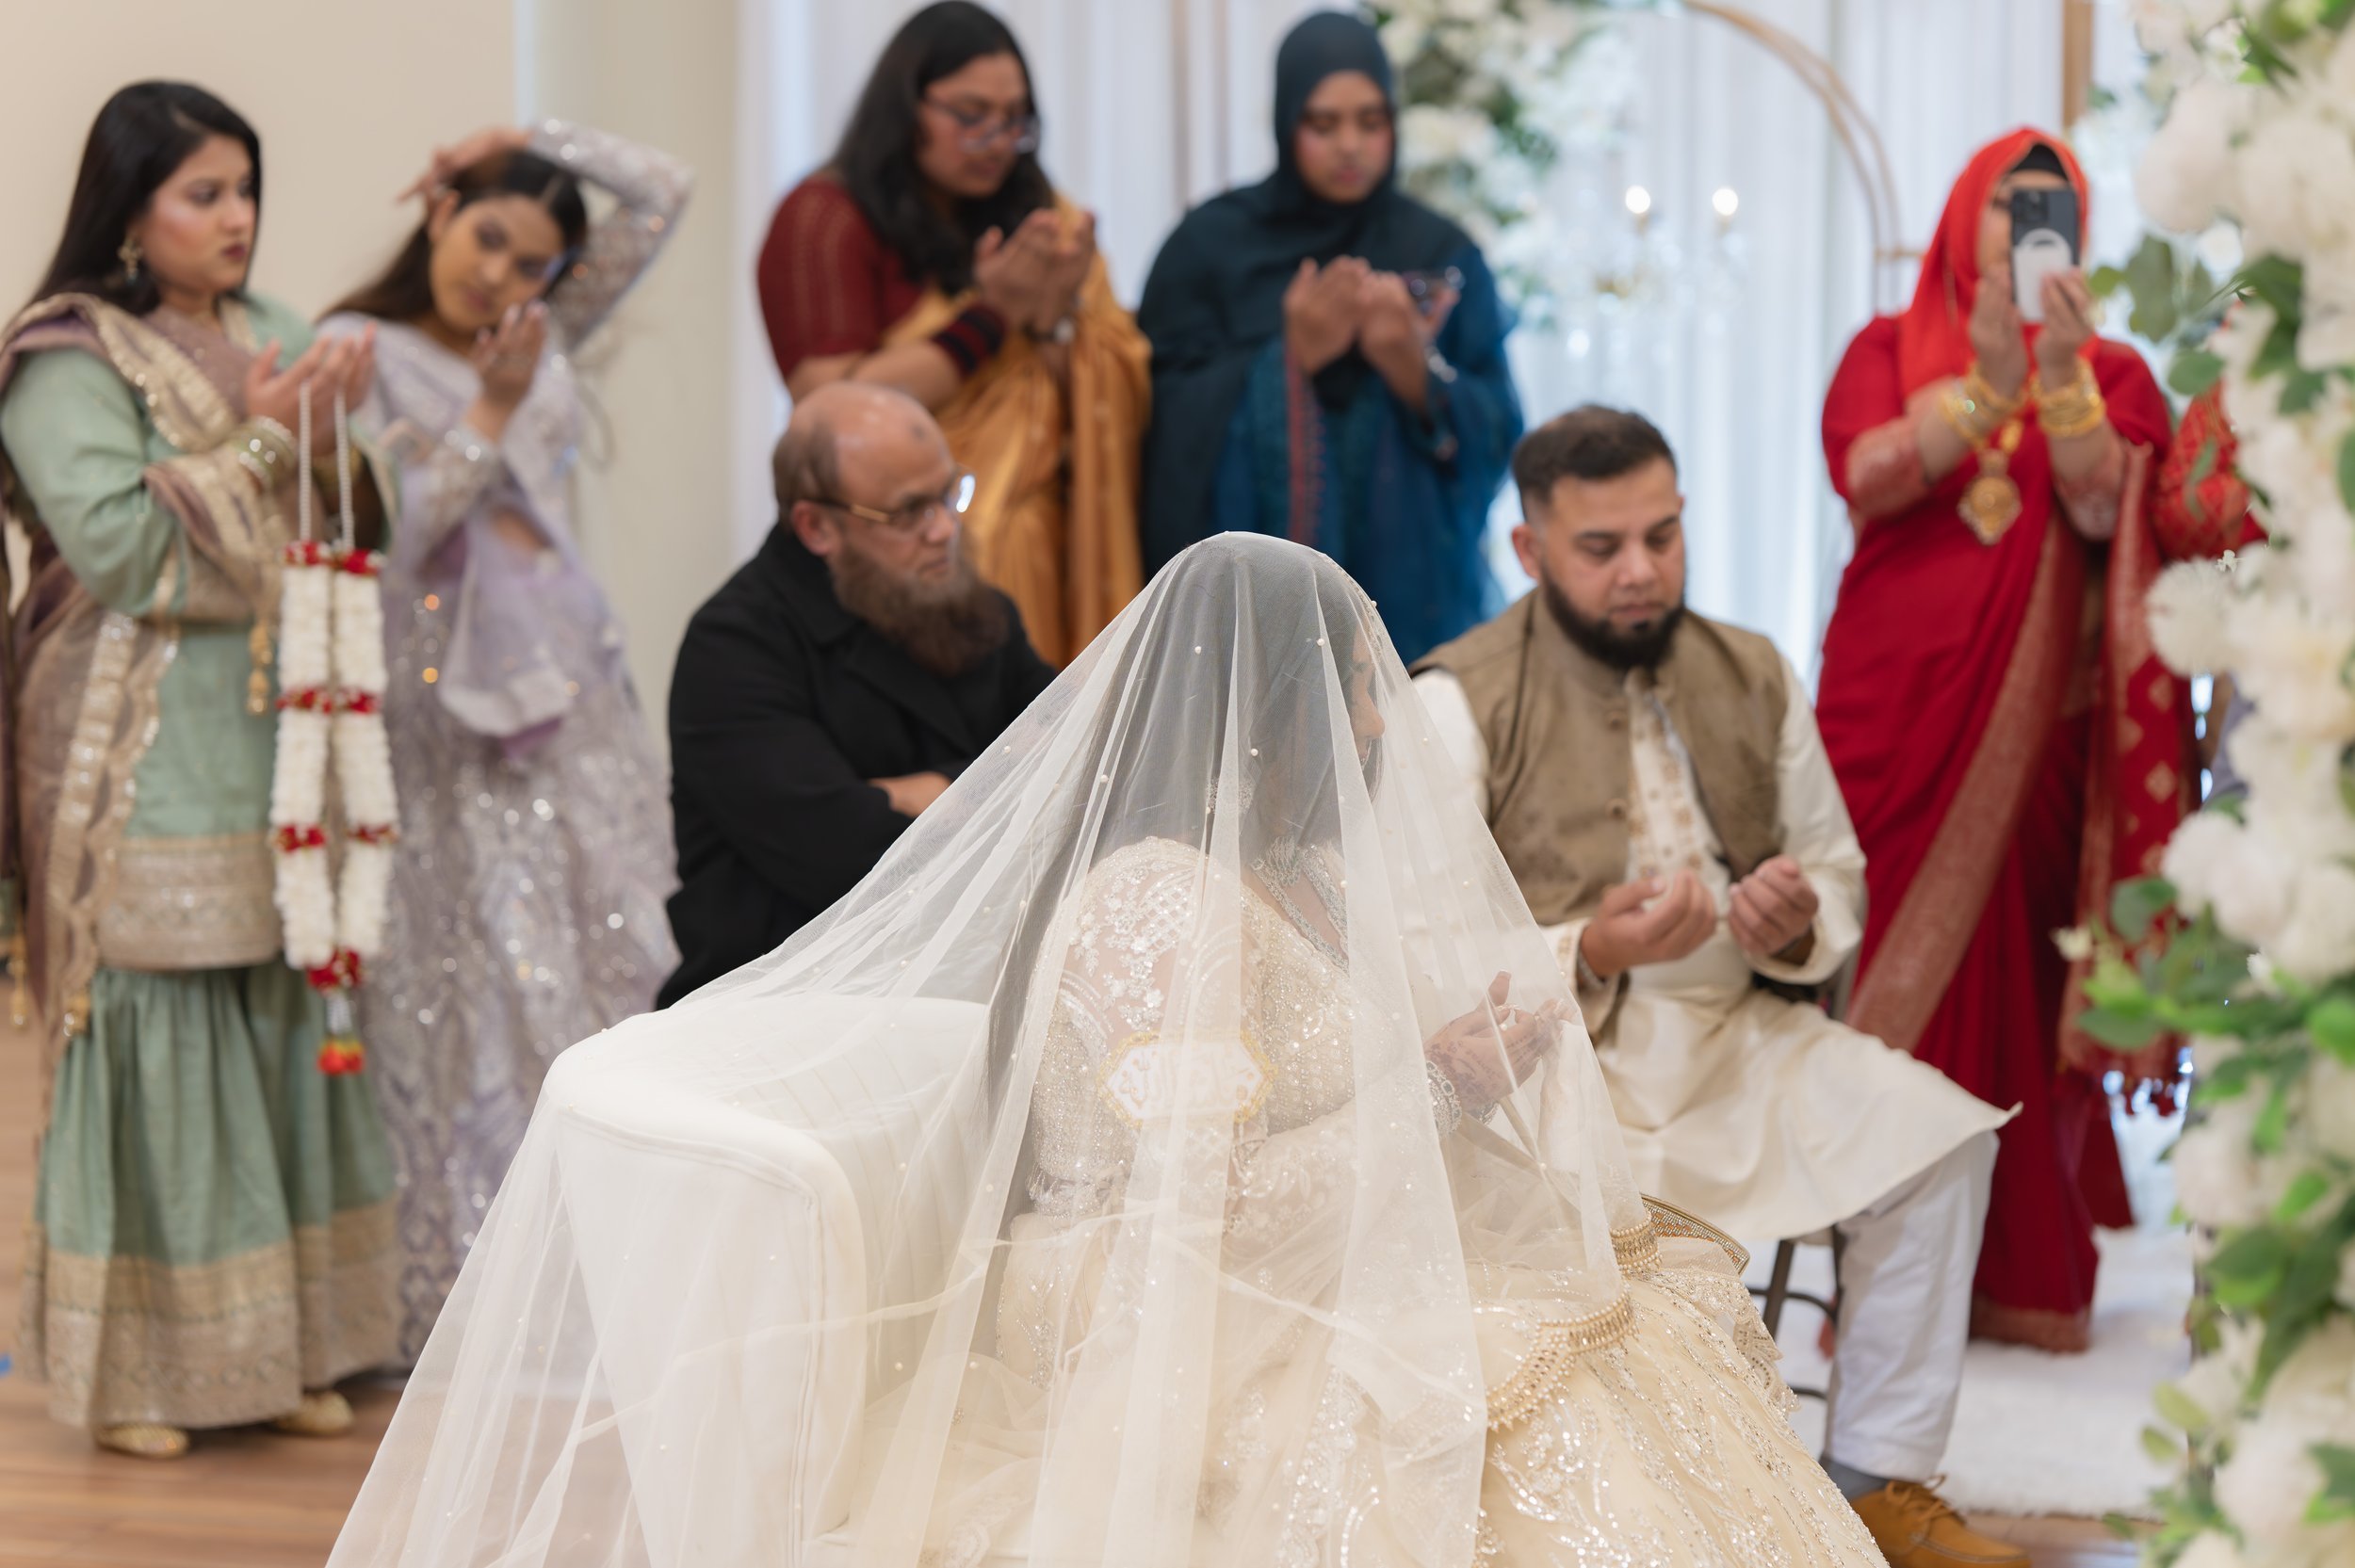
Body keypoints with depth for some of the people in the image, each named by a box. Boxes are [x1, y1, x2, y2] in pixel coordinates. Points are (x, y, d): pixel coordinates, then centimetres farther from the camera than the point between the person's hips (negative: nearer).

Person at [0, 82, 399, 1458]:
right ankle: (137, 1370, 8)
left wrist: (337, 427, -4)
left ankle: (284, 1343, 18)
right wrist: (263, 442, -13)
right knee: (154, 1038, -3)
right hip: (144, 764, -6)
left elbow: (342, 534, 15)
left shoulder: (266, 336, 14)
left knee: (287, 1030, 8)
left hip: (272, 743, 7)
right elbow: (122, 547, -17)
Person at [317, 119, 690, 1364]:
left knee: (607, 957, 4)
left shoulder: (548, 338, 11)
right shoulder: (360, 350, -2)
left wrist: (533, 143, 5)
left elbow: (662, 192, 11)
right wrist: (490, 414, -13)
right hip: (447, 700, -5)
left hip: (569, 690, 5)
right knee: (472, 989, -4)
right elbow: (382, 532, -11)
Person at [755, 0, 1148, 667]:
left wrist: (1056, 318, -8)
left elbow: (1116, 405, 11)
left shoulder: (1039, 218, 15)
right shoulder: (824, 219, -2)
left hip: (1033, 567, 5)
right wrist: (991, 316, -9)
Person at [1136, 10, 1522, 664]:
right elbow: (1163, 417, -6)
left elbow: (1497, 437, 0)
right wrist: (1288, 356, -16)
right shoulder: (1210, 243, 1)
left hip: (1408, 583, 1)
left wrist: (1414, 369, -17)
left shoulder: (1442, 255, 5)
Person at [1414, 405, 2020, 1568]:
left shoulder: (1754, 677, 10)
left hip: (1734, 1033, 5)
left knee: (1935, 1131, -16)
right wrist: (1591, 954, -26)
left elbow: (1841, 875, 15)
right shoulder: (1460, 700, -6)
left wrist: (1798, 924, -10)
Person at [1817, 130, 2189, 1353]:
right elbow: (1865, 475, -9)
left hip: (2035, 718, 0)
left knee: (2017, 976, -2)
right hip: (1898, 699, 0)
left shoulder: (2108, 370, 11)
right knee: (1892, 967, -4)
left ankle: (2021, 1271, 6)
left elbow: (2102, 507, -7)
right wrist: (1985, 385, -19)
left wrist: (2061, 377, -19)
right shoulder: (1892, 348, 11)